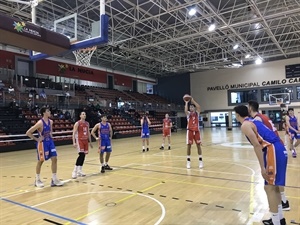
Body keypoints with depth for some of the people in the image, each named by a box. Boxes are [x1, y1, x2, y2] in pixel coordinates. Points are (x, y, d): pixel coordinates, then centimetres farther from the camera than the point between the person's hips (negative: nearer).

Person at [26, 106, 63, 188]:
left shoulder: (50, 122, 3)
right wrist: (37, 139, -14)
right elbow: (28, 133, -18)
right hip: (42, 143, -6)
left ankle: (54, 180, 9)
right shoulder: (40, 123, -20)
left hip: (50, 142, 6)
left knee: (54, 159, 1)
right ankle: (37, 180, 24)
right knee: (40, 161, 6)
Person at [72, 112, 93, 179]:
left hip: (86, 140, 7)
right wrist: (74, 142, -21)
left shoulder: (87, 123, 12)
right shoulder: (77, 123, -7)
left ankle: (79, 171, 17)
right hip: (79, 140, -7)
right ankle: (75, 171, -11)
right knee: (81, 155, -18)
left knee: (83, 155, 7)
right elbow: (74, 133, -11)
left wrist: (90, 142, 18)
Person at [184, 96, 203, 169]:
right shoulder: (188, 113, 4)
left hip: (196, 130, 1)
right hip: (190, 131, -1)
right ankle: (188, 161, 7)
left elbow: (199, 107, -15)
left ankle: (200, 161, 13)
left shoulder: (197, 113, 6)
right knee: (189, 145, -1)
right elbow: (185, 110, -21)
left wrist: (193, 101, -12)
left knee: (198, 145, 4)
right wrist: (186, 103, -15)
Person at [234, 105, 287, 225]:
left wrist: (262, 167, -16)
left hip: (273, 152, -10)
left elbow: (257, 145, -17)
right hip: (280, 150, 10)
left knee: (269, 188, -1)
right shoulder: (254, 121, 21)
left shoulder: (245, 125, -7)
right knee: (274, 186, 20)